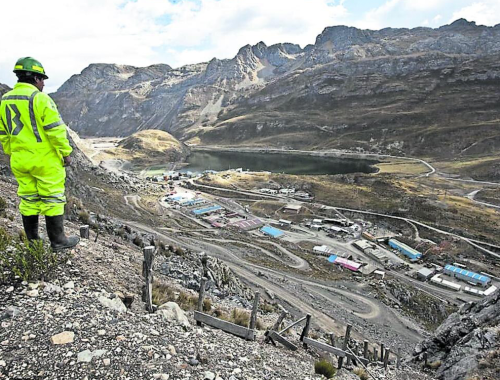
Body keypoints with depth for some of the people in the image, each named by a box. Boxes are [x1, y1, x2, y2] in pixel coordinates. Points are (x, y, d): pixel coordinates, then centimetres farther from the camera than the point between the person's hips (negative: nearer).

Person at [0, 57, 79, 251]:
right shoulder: (40, 98, -13)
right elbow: (56, 129, -17)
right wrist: (65, 152, -9)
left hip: (20, 161, 7)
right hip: (46, 160, -7)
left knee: (28, 200, 14)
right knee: (52, 198, 2)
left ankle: (32, 240, 23)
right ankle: (57, 240, 10)